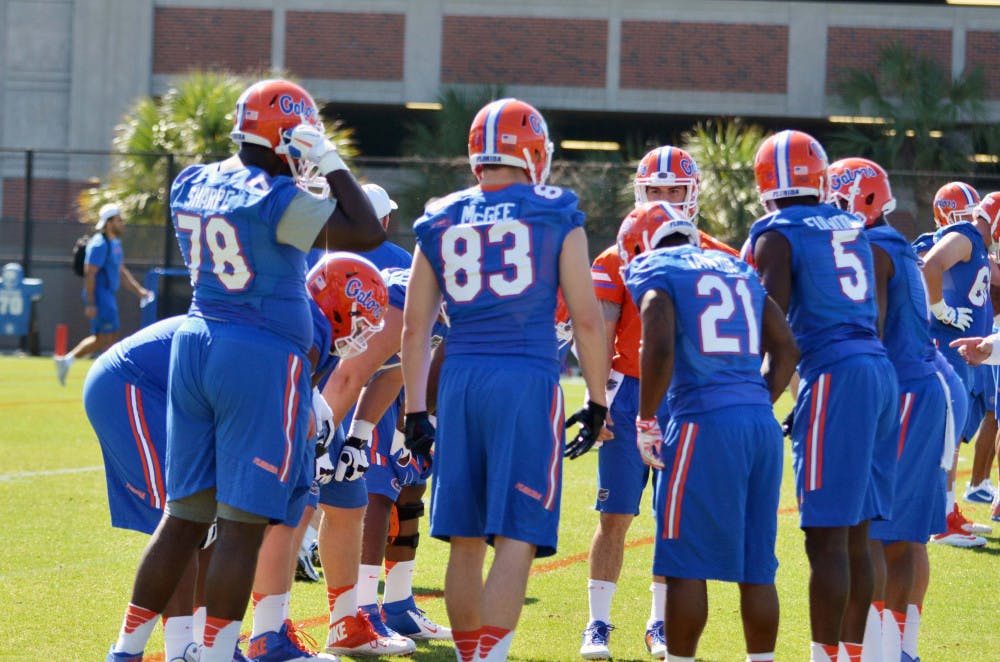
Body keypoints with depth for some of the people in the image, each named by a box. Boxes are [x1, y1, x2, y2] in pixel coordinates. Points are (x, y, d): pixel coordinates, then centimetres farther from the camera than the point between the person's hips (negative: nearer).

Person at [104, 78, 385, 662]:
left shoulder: (192, 185, 8)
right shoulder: (276, 200, -15)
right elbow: (367, 235, -20)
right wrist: (332, 165, -11)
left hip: (194, 349, 8)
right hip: (262, 358, -8)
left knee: (185, 515, 14)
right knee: (246, 522, -2)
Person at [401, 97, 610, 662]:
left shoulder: (441, 223, 11)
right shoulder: (556, 217, 2)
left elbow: (414, 329, 12)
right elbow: (587, 318, 0)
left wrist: (416, 412, 18)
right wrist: (598, 404, 7)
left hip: (461, 382, 4)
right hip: (529, 382, -4)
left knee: (466, 541, 13)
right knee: (517, 541, -5)